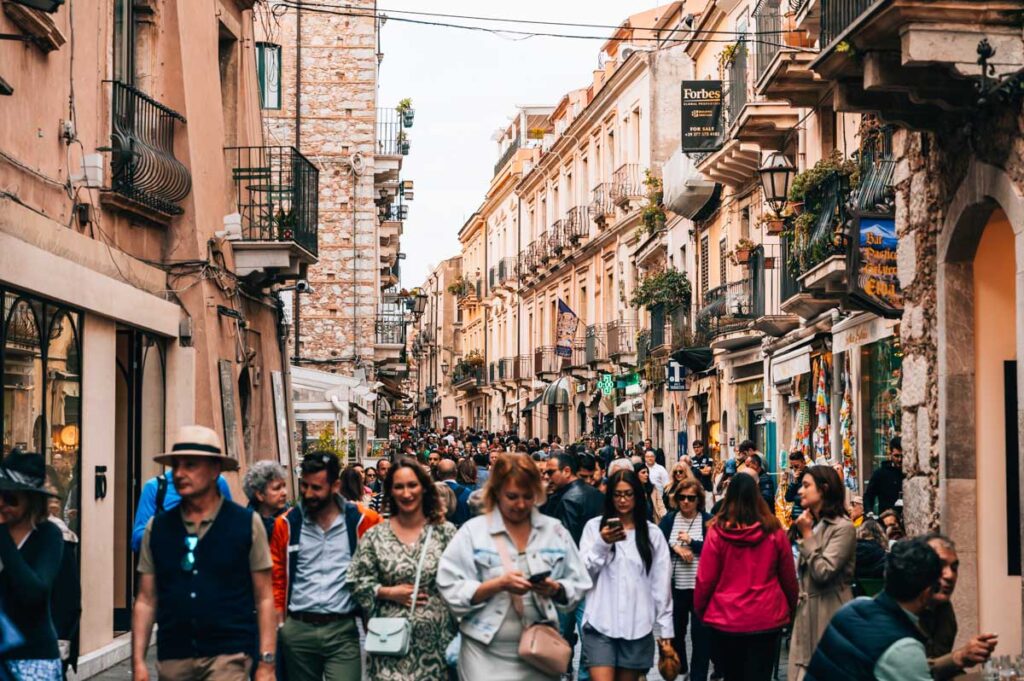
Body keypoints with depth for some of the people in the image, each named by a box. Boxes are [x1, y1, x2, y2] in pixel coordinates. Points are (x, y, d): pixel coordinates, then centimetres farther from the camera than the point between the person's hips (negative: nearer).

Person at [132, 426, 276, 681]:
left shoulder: (247, 523, 0)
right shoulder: (157, 527, 7)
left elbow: (264, 599, 0)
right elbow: (146, 600, 8)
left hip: (228, 656, -3)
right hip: (172, 660, 3)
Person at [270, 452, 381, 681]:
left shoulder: (362, 520, -3)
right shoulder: (286, 524, 2)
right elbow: (277, 578, 8)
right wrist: (279, 626, 5)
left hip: (344, 630, -2)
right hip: (297, 630, 2)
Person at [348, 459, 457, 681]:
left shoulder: (445, 532, 2)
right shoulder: (374, 536, 3)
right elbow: (357, 582, 4)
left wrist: (459, 634, -3)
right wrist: (390, 593, -9)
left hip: (436, 639, 0)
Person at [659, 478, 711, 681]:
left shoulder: (708, 520, -3)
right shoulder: (669, 519, 4)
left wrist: (691, 542, -16)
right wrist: (675, 547, -17)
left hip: (701, 586, -3)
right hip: (676, 586, 3)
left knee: (701, 632, 0)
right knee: (675, 629, 15)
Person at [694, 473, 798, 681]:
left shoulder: (717, 532, -10)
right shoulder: (774, 531, -6)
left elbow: (705, 578, -5)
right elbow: (789, 577, 4)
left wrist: (699, 609, 12)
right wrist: (792, 608, 20)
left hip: (726, 619, 0)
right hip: (766, 619, 0)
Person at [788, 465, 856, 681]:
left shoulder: (843, 528, -12)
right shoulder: (813, 524, 15)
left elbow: (823, 572, -20)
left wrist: (806, 535, -14)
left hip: (829, 614, -8)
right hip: (807, 611, 8)